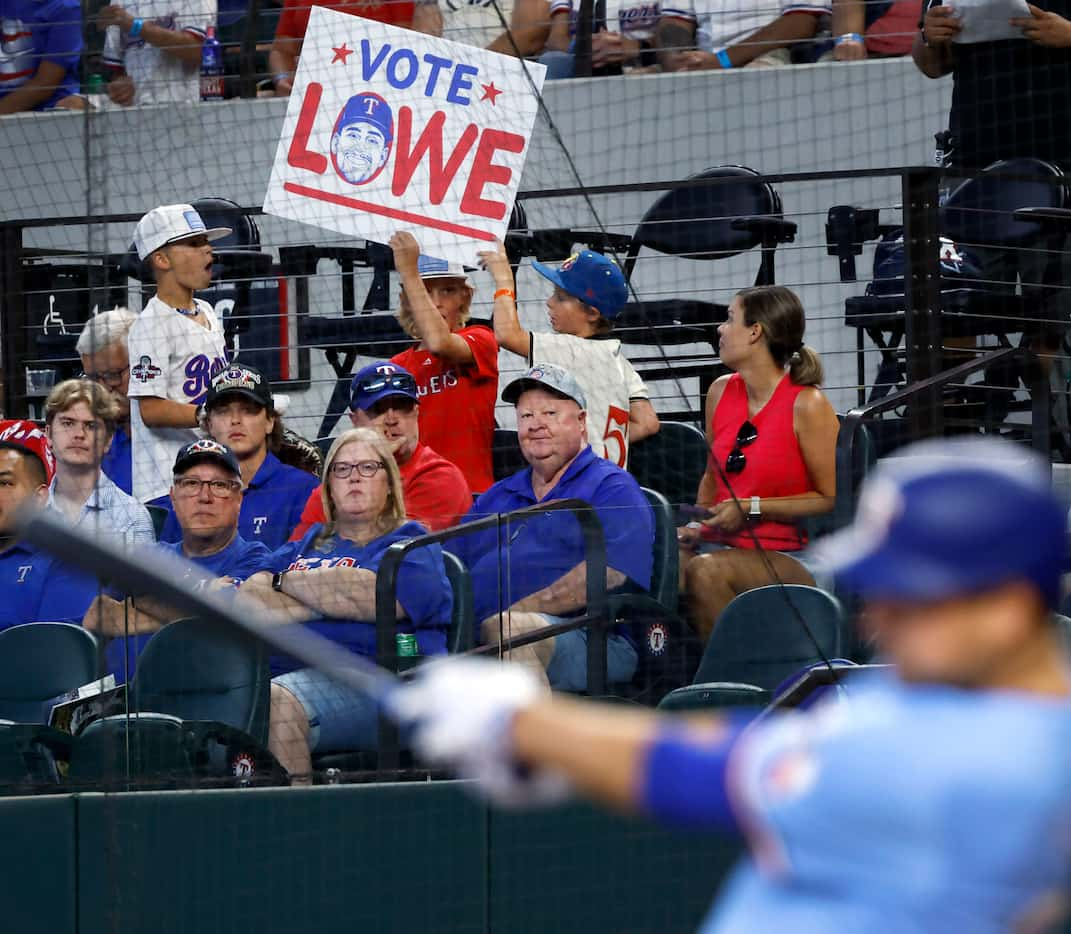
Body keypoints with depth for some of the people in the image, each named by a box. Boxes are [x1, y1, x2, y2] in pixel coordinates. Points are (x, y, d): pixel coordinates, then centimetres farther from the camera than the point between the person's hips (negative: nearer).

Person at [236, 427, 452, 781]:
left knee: (276, 702, -37)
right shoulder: (304, 547, 31)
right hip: (282, 669, 5)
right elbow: (246, 599, 14)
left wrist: (287, 581, 8)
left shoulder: (410, 546, 14)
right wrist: (328, 603, -1)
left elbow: (371, 597, -7)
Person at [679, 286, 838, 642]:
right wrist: (698, 524, 7)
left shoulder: (807, 405, -7)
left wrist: (753, 509, -12)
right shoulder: (721, 392, 14)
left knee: (705, 571, -37)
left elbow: (831, 499, -8)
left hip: (789, 556, -5)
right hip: (721, 545, 5)